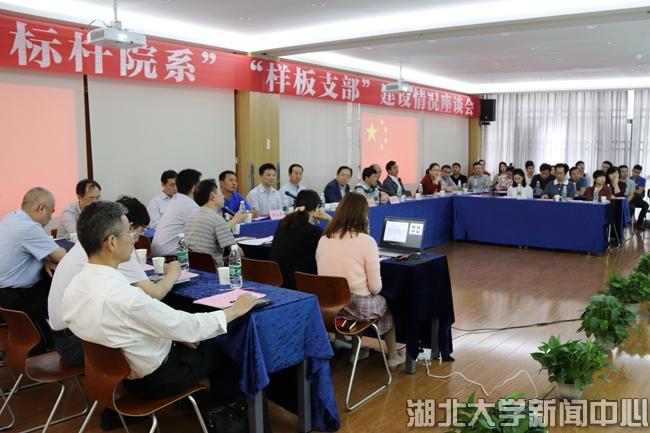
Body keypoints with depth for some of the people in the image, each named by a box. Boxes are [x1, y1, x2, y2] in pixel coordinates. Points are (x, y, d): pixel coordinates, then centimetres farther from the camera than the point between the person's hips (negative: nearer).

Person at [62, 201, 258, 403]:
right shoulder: (125, 297, -36)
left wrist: (176, 334, 3)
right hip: (154, 379, -7)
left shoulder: (73, 288, -10)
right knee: (218, 344, 15)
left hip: (117, 372, 7)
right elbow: (191, 328, -25)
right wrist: (236, 310, -10)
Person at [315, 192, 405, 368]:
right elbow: (375, 287, -12)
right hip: (357, 306, -5)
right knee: (387, 304, 28)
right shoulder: (366, 241, -16)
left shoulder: (323, 239, -2)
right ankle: (393, 357, 41)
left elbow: (323, 275, 9)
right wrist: (372, 291, 9)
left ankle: (356, 351, 40)